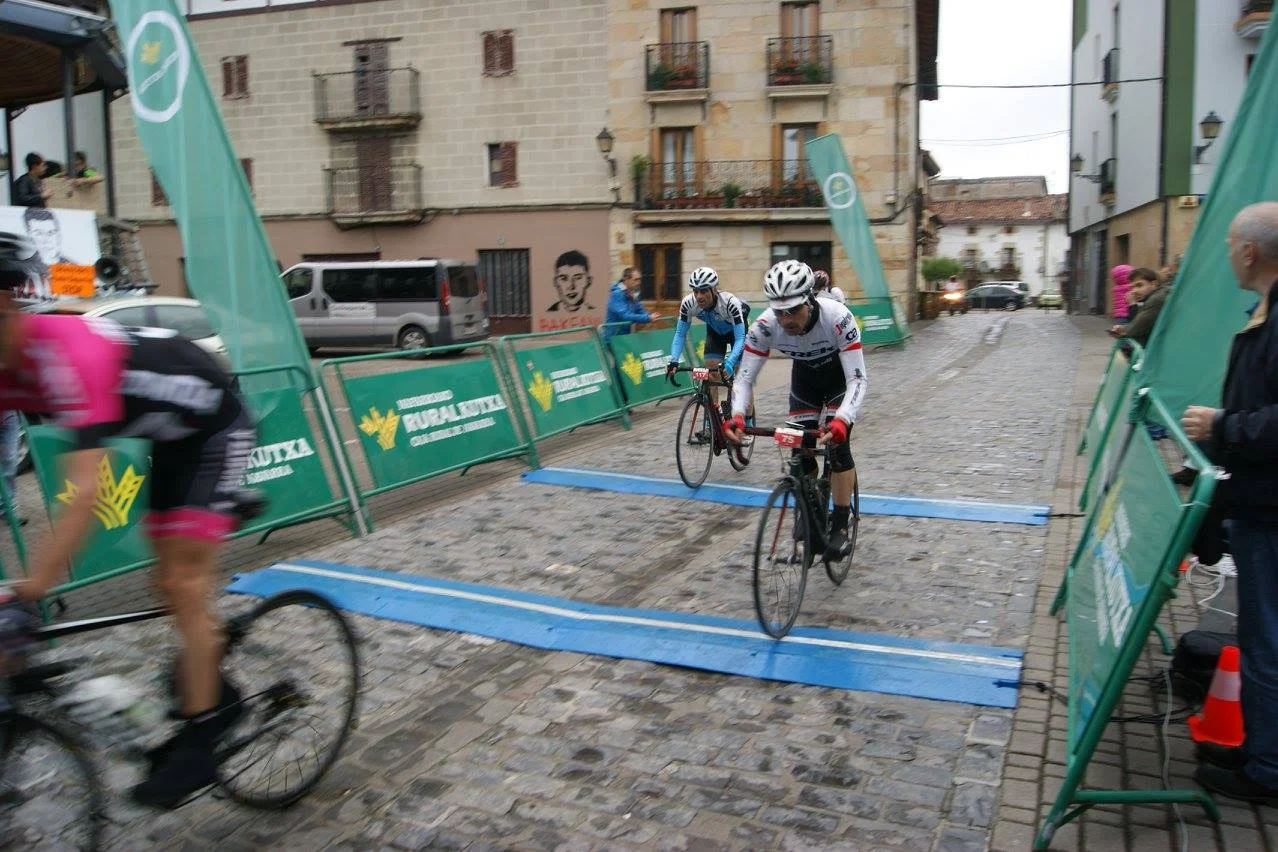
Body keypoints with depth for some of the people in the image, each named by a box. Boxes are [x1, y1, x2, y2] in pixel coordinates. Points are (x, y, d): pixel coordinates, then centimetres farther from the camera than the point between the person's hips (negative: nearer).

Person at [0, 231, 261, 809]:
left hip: (217, 429, -8)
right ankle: (214, 693, 31)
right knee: (173, 585, 11)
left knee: (184, 587, -9)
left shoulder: (70, 354, -36)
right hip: (171, 438, 8)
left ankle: (197, 747, 1)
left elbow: (84, 493, -42)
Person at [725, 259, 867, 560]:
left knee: (836, 444, -17)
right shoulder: (765, 325, -31)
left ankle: (840, 526, -4)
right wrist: (737, 417, -43)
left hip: (841, 375, -3)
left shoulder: (837, 317, -39)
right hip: (804, 376, 3)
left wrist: (841, 422, -55)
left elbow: (857, 379, -39)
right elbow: (744, 377, -24)